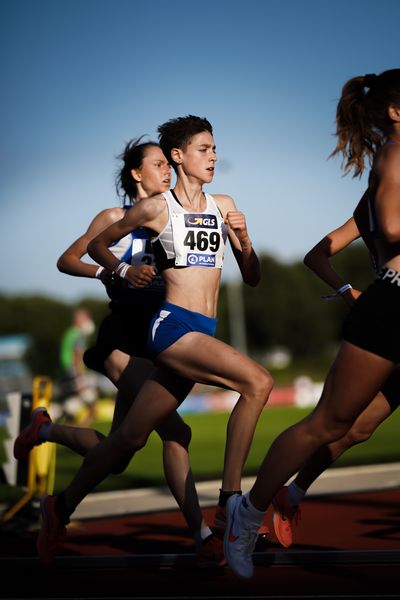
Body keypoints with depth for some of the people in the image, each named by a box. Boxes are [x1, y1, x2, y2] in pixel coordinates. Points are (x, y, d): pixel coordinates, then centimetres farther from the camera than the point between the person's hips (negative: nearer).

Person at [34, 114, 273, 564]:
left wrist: (244, 239, 0)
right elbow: (97, 245, 14)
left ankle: (62, 508, 23)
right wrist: (124, 272, 2)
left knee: (131, 437, 8)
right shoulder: (156, 208, 0)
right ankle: (230, 502, -21)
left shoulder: (223, 206, 15)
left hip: (202, 335, 6)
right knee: (257, 382, -25)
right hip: (172, 325, -6)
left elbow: (252, 278, 17)